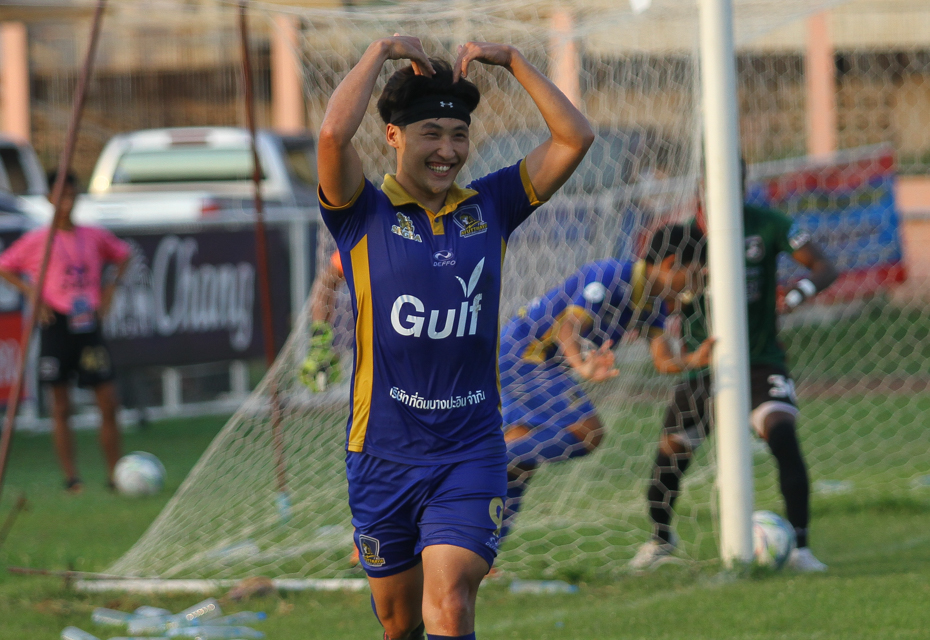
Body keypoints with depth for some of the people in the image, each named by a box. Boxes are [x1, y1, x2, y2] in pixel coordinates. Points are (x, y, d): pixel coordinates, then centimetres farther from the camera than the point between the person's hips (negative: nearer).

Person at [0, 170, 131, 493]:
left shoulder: (95, 237, 7)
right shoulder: (38, 240, -2)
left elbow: (122, 255, 25)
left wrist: (110, 287, 11)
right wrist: (32, 293, -7)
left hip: (89, 324, 3)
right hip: (57, 324, -3)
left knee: (108, 403, -1)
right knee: (61, 408, 0)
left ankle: (115, 475, 7)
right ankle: (71, 476, 5)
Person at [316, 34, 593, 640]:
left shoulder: (489, 207, 7)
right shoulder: (365, 214, -2)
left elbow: (575, 137, 4)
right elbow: (333, 135, -21)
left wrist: (511, 59, 0)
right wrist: (382, 51, -11)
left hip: (471, 451, 0)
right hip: (384, 450, 0)